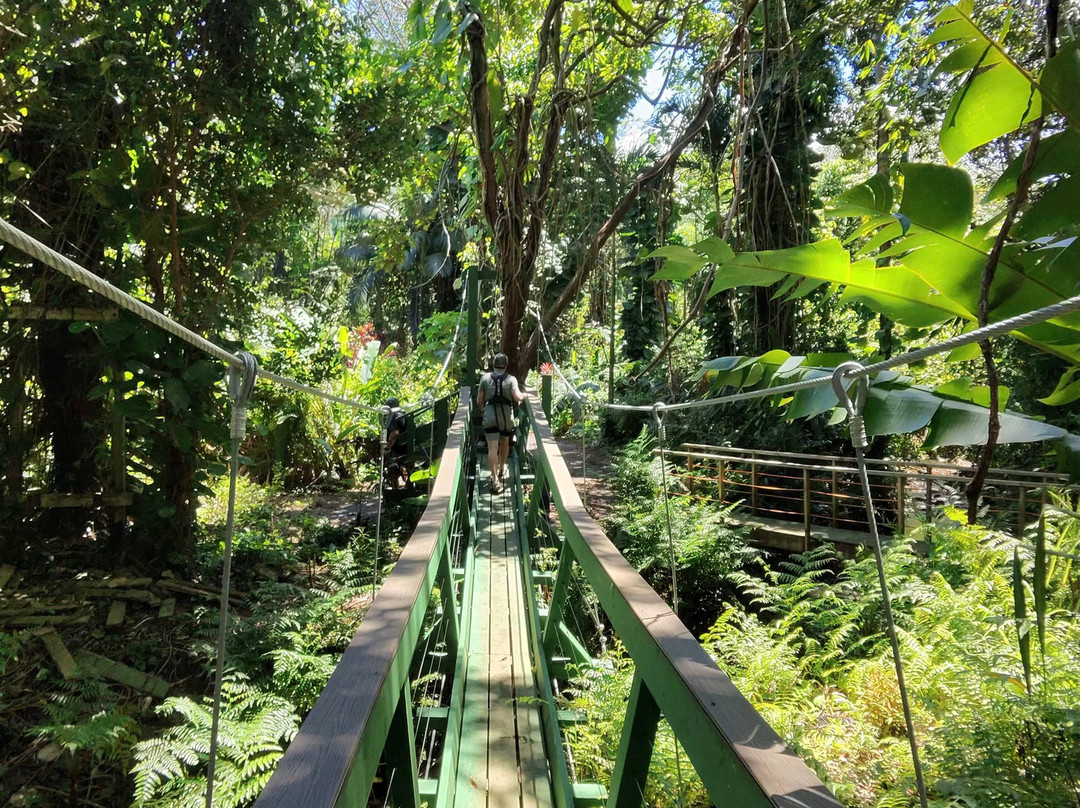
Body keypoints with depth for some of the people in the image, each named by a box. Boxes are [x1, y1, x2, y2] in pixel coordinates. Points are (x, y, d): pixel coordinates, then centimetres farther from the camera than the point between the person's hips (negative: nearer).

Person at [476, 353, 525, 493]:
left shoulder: (485, 378, 3)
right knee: (505, 442, 24)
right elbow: (518, 398, -13)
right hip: (507, 416, 1)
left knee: (492, 448, -5)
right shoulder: (511, 379, 1)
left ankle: (495, 480, -15)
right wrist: (524, 395, 9)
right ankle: (502, 470, 41)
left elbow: (479, 401, 5)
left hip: (490, 416, -1)